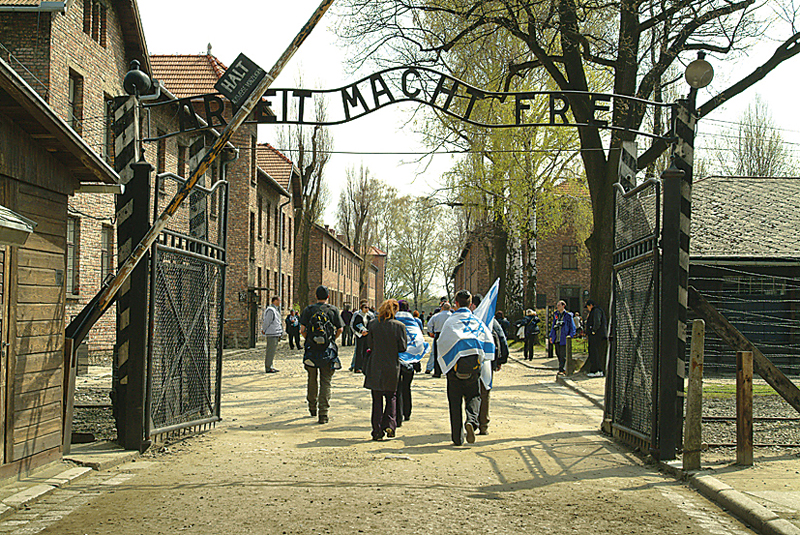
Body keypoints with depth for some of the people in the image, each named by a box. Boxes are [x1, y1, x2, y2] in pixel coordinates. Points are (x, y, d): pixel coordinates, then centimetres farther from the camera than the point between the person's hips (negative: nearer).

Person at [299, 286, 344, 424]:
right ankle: (323, 413, -5)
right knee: (325, 381, 1)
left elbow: (302, 329, -5)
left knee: (312, 379, 18)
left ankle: (312, 407, 33)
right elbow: (340, 329, -1)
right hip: (328, 350, -1)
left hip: (311, 349, 1)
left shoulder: (309, 309, 0)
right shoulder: (333, 310, 1)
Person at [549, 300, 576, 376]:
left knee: (563, 355, -8)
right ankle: (563, 369, 18)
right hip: (556, 339, 6)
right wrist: (551, 336, 17)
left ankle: (561, 370, -8)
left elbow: (572, 327, 0)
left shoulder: (568, 315, -2)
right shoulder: (556, 315, 14)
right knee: (558, 354, 9)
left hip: (564, 339, -6)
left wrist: (570, 335, -12)